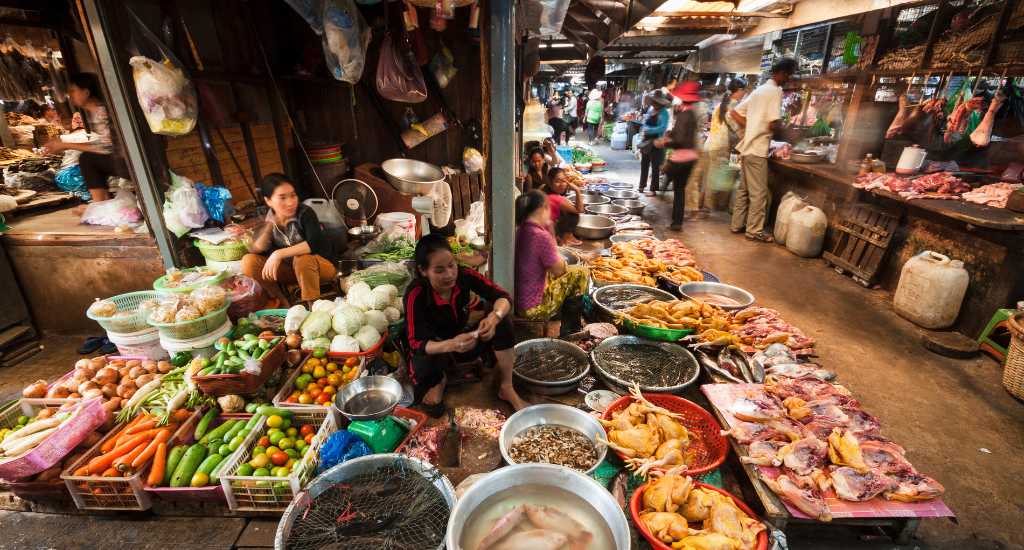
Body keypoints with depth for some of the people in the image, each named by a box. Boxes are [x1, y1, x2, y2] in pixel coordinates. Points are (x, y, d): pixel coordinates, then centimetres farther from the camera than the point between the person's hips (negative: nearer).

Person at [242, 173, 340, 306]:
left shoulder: (305, 213, -20)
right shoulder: (269, 219, -5)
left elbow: (316, 243, -36)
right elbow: (255, 250, -12)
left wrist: (279, 254, -37)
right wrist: (270, 224, -25)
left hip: (322, 265, -5)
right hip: (292, 269, 5)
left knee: (302, 259, -38)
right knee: (248, 261, -13)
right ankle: (282, 303, -2)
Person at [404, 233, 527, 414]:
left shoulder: (464, 275, -21)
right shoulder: (415, 295, -29)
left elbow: (502, 296, -20)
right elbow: (416, 344, -33)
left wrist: (494, 317, -44)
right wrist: (451, 344, -53)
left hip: (464, 341, 3)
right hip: (433, 349, -3)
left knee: (502, 322, -23)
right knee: (423, 367, -38)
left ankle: (507, 388, -10)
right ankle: (438, 382, 2)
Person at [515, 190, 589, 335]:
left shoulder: (519, 231, 1)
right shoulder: (541, 236, -24)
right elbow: (558, 270, -10)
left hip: (515, 301, 8)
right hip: (532, 307, -8)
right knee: (580, 273, 5)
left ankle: (555, 320, 27)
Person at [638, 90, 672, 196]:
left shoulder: (663, 113, -13)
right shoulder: (650, 109, 8)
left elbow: (663, 128, -22)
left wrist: (649, 130, -24)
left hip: (656, 142, -7)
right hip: (646, 140, 7)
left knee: (655, 166, 0)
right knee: (644, 163, 14)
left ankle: (653, 189, 7)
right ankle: (642, 185, 27)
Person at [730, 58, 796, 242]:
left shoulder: (759, 90, 15)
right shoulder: (775, 90, -10)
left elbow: (735, 113, 17)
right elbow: (773, 124, -19)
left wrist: (752, 127, 13)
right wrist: (780, 124, 2)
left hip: (746, 146, 9)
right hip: (758, 149, -9)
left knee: (744, 189, 15)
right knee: (759, 192, -2)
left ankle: (737, 224, 21)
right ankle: (755, 230, 4)